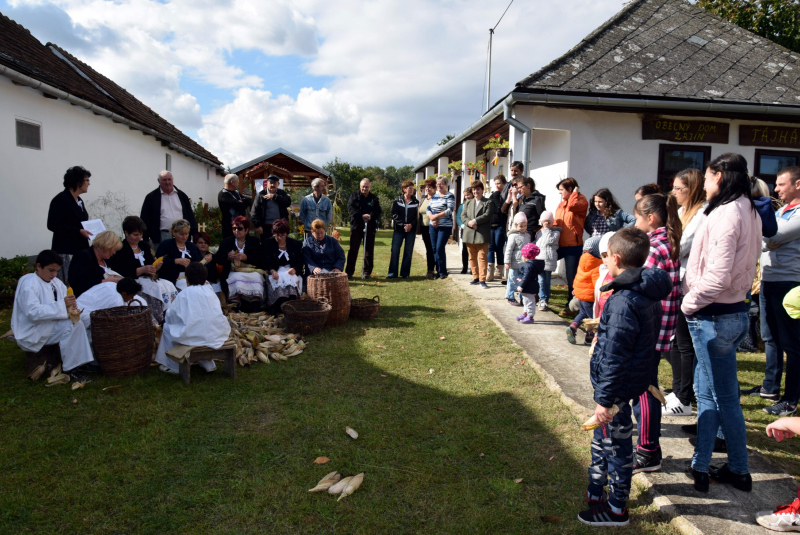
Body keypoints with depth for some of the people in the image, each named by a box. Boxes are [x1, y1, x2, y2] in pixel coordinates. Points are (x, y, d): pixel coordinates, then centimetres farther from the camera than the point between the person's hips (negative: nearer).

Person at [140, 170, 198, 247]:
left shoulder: (182, 196, 12)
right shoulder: (151, 197, 3)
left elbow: (190, 215, 13)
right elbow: (145, 219, 1)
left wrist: (194, 232, 4)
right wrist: (145, 239, -5)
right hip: (161, 237, -3)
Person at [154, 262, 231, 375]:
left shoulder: (184, 294, -2)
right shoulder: (210, 291, 10)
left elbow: (170, 316, 5)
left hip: (195, 338, -5)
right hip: (217, 336, 5)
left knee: (168, 326, 20)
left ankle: (173, 366, 24)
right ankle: (207, 362, 37)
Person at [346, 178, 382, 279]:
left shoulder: (374, 198, 11)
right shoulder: (354, 196, 7)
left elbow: (378, 211, 1)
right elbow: (350, 208, -6)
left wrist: (371, 216, -21)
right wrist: (361, 216, -19)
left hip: (370, 227, 2)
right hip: (356, 226, -2)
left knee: (369, 250, 6)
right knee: (353, 249, -3)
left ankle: (367, 271, 15)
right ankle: (349, 271, 1)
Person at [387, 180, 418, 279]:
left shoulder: (415, 202, 7)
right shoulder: (397, 201, 4)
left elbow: (416, 216, 4)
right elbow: (394, 214, -3)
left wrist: (411, 225, -13)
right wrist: (403, 225, -12)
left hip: (411, 229, 1)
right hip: (399, 229, -1)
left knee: (408, 251, 2)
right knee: (395, 250, -5)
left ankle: (405, 273, 9)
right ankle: (392, 272, 0)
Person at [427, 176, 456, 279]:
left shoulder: (450, 196, -4)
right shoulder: (434, 196, 15)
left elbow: (450, 211, -15)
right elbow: (428, 209, 9)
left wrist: (436, 216, -17)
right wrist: (432, 218, -10)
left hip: (445, 226, -6)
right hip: (433, 226, 6)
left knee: (440, 248, -12)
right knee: (434, 248, 6)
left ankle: (443, 272, -1)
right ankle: (437, 271, 15)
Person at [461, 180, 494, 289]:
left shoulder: (488, 203, 5)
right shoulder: (468, 203, 19)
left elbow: (487, 215, -9)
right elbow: (463, 216, 7)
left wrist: (475, 221, -17)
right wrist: (469, 223, -13)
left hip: (482, 235, -5)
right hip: (469, 234, 5)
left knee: (482, 257, -8)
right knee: (472, 257, 10)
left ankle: (482, 280, -8)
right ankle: (476, 277, 20)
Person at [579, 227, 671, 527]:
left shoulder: (624, 301, -26)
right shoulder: (648, 294, 4)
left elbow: (615, 357, -26)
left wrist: (605, 399, -21)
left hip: (617, 387, -10)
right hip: (636, 377, 10)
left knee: (616, 446, 7)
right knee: (602, 438, 23)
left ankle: (616, 509, 24)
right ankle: (596, 493, 40)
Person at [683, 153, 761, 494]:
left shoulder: (726, 214, -19)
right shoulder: (748, 212, 11)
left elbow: (718, 277, -26)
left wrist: (690, 303, -10)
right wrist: (695, 302, 8)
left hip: (714, 316, -9)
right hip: (734, 310, 9)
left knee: (723, 396, 6)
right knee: (707, 391, 16)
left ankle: (739, 471, 21)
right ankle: (700, 467, 26)